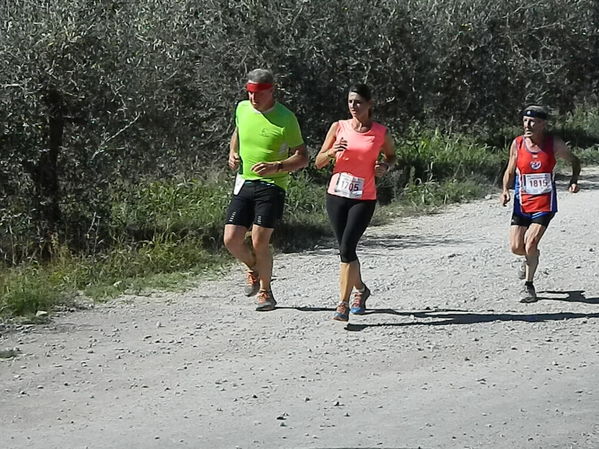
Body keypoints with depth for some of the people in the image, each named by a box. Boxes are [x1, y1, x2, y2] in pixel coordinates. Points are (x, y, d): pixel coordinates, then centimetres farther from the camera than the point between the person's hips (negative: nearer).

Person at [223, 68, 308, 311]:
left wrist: (276, 167, -22)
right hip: (244, 183, 5)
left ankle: (265, 291, 7)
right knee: (231, 239, -4)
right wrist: (232, 153, 10)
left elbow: (302, 157, -6)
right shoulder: (242, 108, 7)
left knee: (259, 240, -14)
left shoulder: (285, 118, -9)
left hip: (271, 185, -5)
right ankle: (255, 270, 28)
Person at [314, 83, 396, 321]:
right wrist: (332, 152, -15)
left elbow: (391, 155, 20)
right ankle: (360, 289, 38)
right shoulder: (338, 127, 2)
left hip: (364, 199, -3)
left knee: (346, 248, -15)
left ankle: (343, 304, -12)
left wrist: (385, 166, -2)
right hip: (336, 195, 3)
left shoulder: (381, 133, 0)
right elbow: (318, 162, 5)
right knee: (345, 250, 12)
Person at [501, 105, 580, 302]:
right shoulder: (517, 144, -4)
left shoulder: (555, 144, -8)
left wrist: (573, 181, -7)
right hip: (522, 203, 2)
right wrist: (505, 190, -10)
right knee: (516, 247, -2)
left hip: (545, 204, -2)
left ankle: (529, 285, 3)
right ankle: (530, 256, 36)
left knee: (530, 243, -16)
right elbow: (510, 171, 8)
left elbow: (574, 161, 10)